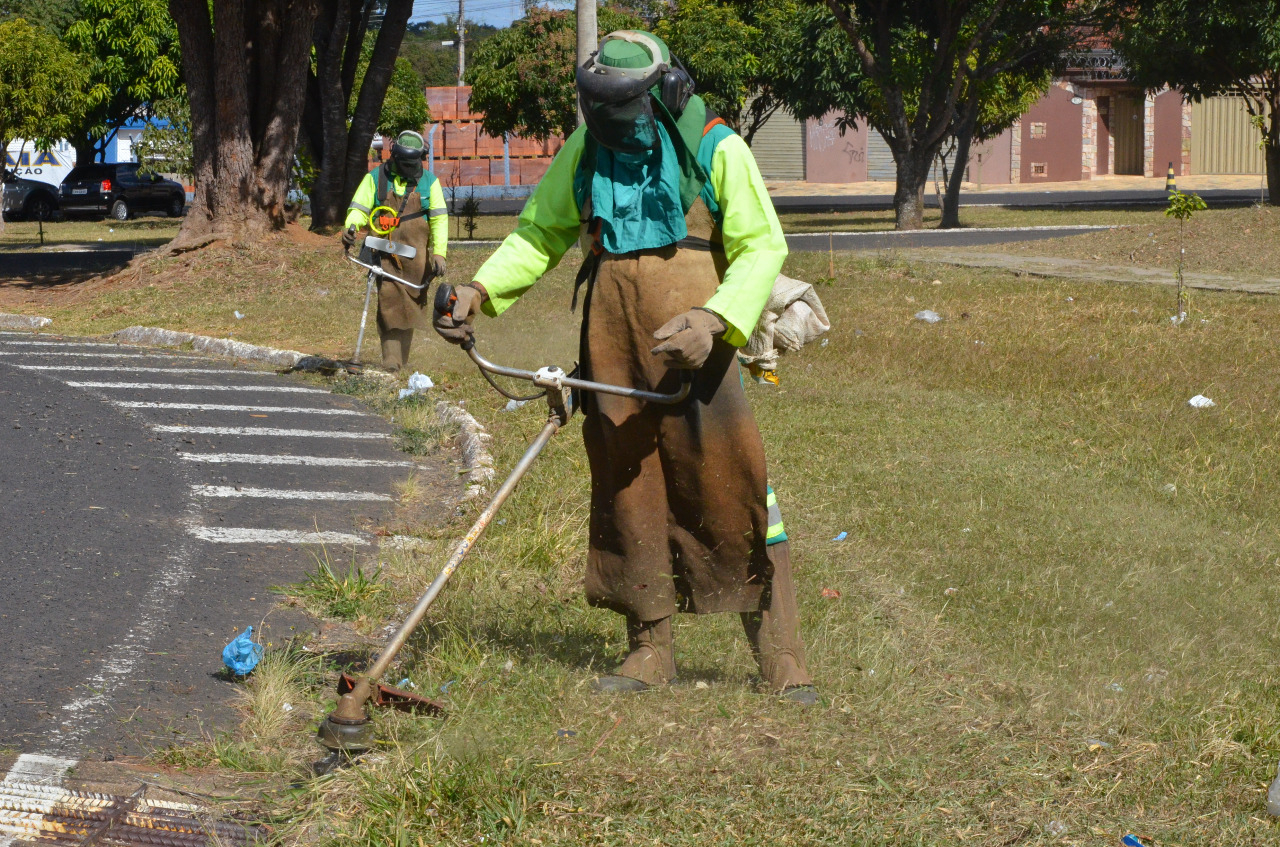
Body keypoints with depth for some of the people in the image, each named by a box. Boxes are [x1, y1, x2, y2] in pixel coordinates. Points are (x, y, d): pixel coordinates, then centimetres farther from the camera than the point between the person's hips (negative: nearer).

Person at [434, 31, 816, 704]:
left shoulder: (716, 150, -4)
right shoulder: (585, 151, 9)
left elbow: (763, 247, -4)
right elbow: (539, 233, 19)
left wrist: (715, 319, -21)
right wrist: (481, 290, 2)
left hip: (694, 345, -4)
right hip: (612, 344, 4)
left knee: (729, 485, -7)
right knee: (626, 489, 6)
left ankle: (782, 662, -2)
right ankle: (648, 652, 17)